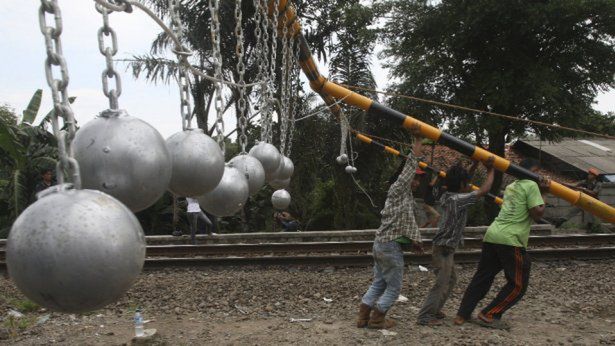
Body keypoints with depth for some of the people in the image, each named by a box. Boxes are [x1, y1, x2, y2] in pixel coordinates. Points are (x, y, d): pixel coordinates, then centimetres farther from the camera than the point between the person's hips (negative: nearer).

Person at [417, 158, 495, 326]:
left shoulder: (447, 197, 7)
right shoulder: (458, 199, -19)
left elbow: (465, 189, 25)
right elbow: (484, 190, -20)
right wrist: (490, 170, -6)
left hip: (445, 248, 10)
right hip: (443, 248, -10)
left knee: (450, 279, 20)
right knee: (441, 283, -6)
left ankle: (433, 310, 26)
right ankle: (425, 316, -3)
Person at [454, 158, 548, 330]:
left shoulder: (510, 186, 22)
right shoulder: (531, 185, -3)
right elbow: (537, 214, -8)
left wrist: (539, 191, 21)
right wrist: (542, 195, 4)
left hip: (492, 234, 8)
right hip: (511, 240, -8)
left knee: (481, 278, 13)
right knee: (517, 285, 6)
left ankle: (462, 315, 13)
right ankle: (489, 315, 3)